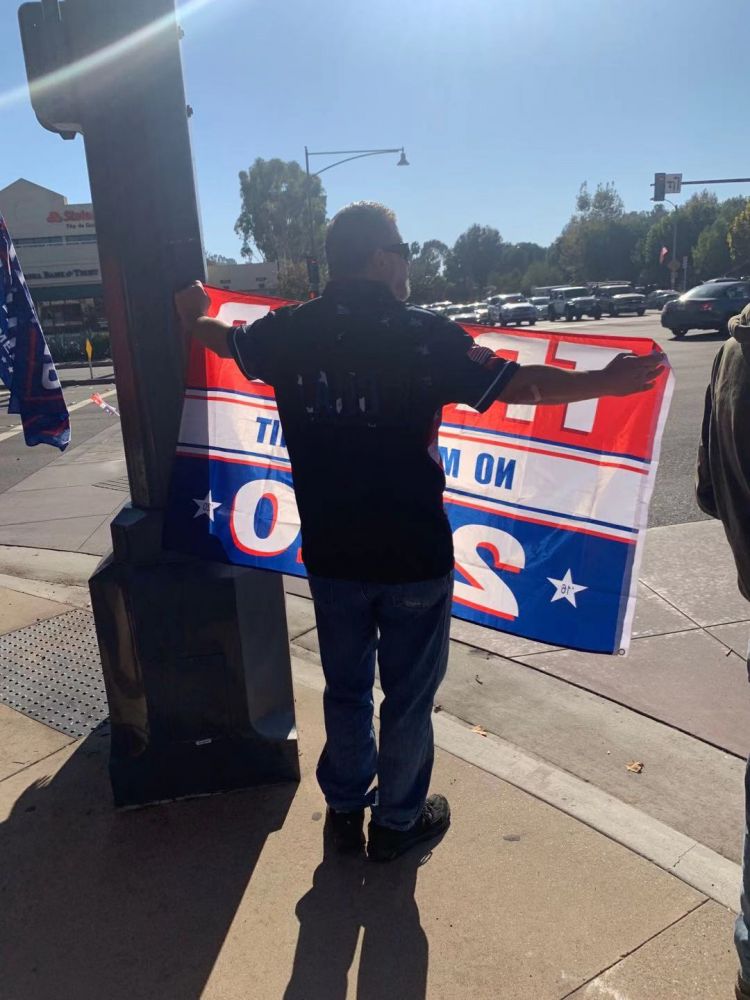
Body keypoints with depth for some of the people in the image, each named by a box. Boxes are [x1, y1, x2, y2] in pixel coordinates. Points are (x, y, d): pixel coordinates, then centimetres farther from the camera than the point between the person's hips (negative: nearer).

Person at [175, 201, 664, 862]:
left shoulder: (289, 332, -2)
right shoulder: (424, 333, -15)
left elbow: (224, 339, 18)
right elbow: (521, 386, -13)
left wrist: (193, 317, 41)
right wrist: (607, 381, 1)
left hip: (331, 554, 4)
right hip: (415, 556, -4)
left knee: (346, 687, 22)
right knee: (408, 695, 15)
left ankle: (344, 809, 40)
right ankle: (397, 821, 33)